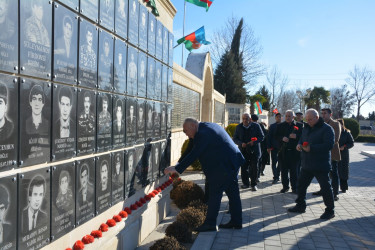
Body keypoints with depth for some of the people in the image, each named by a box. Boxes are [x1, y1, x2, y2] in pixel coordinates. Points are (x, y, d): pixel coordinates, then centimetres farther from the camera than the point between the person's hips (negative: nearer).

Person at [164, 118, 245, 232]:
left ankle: (210, 223, 4)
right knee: (233, 193, 15)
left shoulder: (203, 134, -18)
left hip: (223, 166, -11)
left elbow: (193, 155, -21)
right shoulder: (210, 126, 14)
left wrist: (176, 168, -18)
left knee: (214, 194, -3)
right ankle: (236, 221, 24)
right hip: (233, 162, 11)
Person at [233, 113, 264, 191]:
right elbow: (235, 139, 6)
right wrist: (241, 143, -13)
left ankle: (253, 184, 12)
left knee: (254, 168, 1)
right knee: (243, 168, 3)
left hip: (254, 151, -2)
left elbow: (261, 136, 1)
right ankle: (246, 183, 19)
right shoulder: (239, 127, 6)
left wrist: (254, 142, -16)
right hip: (243, 151, 2)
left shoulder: (256, 126, 0)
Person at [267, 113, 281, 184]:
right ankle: (275, 177, -2)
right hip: (274, 147, -2)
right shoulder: (272, 126, 3)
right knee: (274, 162, -4)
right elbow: (269, 137, 1)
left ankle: (277, 176, 23)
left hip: (281, 147, 2)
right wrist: (268, 147, -7)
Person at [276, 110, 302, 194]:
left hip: (294, 151, -2)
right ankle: (285, 186, 19)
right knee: (284, 170, 8)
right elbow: (276, 136, 6)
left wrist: (296, 136, -18)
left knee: (294, 170, 4)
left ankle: (294, 187, 14)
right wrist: (282, 138, -13)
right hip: (283, 151, 2)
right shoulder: (280, 126, 8)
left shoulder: (299, 126, 3)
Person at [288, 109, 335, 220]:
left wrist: (311, 148, -26)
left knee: (325, 187, 1)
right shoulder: (307, 128, 12)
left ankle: (330, 210, 15)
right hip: (307, 164, 8)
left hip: (320, 165, -8)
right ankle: (300, 206, 27)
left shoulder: (326, 129, -11)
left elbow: (329, 145, -21)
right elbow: (301, 139, 21)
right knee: (301, 185, 13)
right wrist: (299, 144, -3)